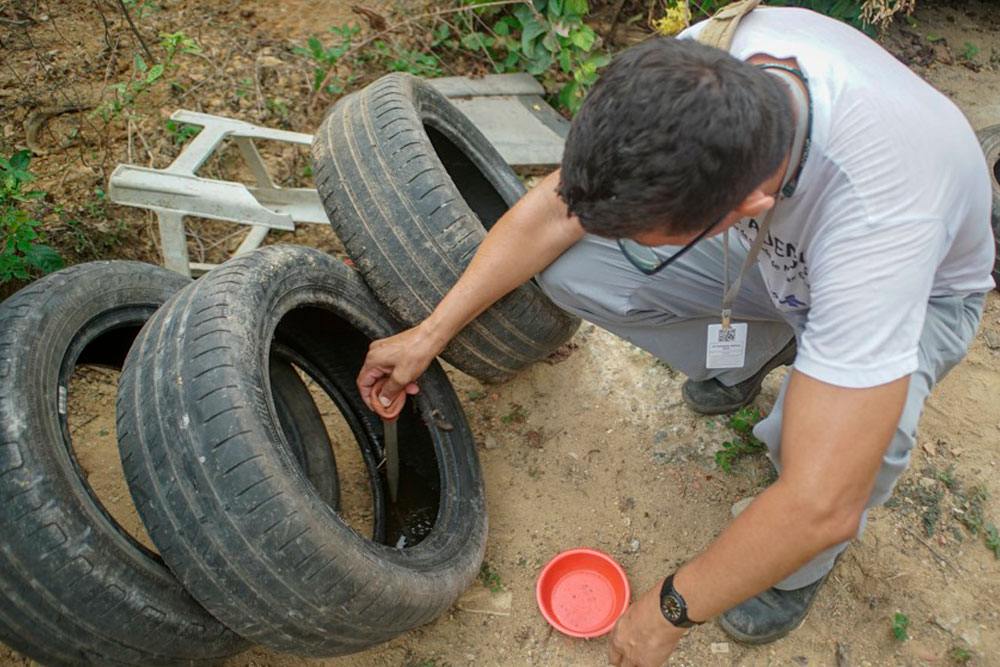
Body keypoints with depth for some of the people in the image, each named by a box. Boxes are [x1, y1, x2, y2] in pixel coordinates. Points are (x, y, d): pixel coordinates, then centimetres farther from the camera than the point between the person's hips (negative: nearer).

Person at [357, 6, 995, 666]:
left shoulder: (876, 213, -46)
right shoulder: (700, 64, -32)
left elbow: (821, 506, -43)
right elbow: (556, 207, -18)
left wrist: (669, 612, -27)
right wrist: (430, 334, -15)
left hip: (921, 290, -4)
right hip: (780, 253, 4)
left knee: (842, 434, -39)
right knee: (570, 264, -17)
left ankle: (800, 571, -1)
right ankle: (751, 352, 12)